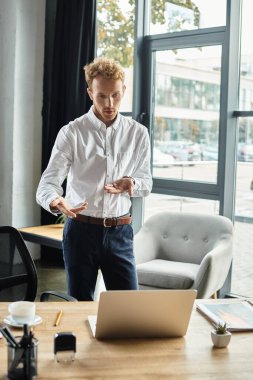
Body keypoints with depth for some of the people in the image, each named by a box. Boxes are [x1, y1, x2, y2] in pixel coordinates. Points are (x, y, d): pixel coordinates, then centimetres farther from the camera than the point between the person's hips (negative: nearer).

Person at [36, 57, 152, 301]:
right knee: (80, 306, 9)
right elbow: (47, 184, -12)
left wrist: (131, 184, -14)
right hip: (81, 229, -2)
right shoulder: (72, 133, -5)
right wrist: (55, 202, -36)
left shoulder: (138, 133, 4)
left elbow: (146, 183, 10)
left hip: (119, 232, 2)